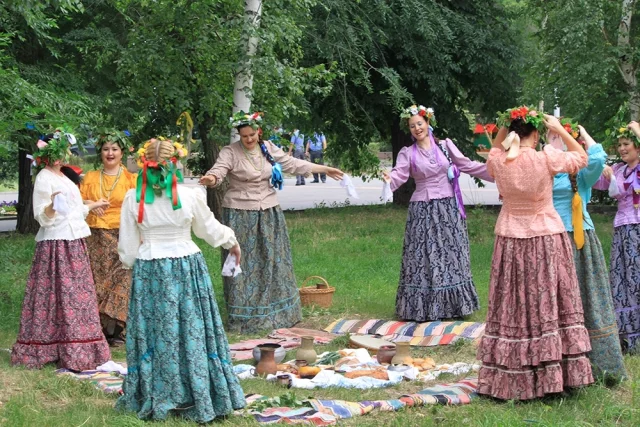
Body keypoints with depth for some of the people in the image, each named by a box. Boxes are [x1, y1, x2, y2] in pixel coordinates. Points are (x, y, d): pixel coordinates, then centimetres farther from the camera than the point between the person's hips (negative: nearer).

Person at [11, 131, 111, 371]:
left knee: (76, 295, 12)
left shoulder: (61, 177, 16)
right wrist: (52, 205, -36)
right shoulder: (45, 179, -11)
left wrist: (92, 206, 37)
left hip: (73, 244, 10)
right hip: (56, 245, -10)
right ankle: (69, 353, -6)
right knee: (60, 296, -7)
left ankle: (71, 349, 18)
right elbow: (42, 216, -16)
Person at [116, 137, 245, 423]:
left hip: (149, 271, 1)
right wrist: (232, 242, 26)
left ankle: (154, 398, 19)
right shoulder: (191, 196, -9)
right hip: (187, 268, 0)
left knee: (154, 332, 10)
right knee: (191, 332, 8)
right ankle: (197, 398, 17)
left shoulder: (134, 198, -7)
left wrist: (131, 264, 20)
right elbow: (210, 229, 7)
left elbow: (128, 245, 0)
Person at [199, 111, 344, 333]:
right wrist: (210, 179, -49)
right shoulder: (230, 152, -10)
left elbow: (293, 164, 14)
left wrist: (325, 169, 18)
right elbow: (218, 170, -25)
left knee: (272, 261, 11)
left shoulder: (268, 149, 6)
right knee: (243, 264, -2)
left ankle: (275, 313, 24)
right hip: (240, 215, -5)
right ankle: (245, 317, 5)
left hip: (268, 213, 5)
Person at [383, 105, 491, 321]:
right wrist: (389, 179, -36)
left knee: (451, 255, 6)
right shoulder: (408, 153, 1)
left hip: (448, 209, 2)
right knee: (423, 258, -1)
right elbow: (399, 175, -13)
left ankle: (452, 305, 15)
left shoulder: (445, 146, 5)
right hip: (423, 211, -2)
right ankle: (423, 308, 4)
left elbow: (467, 165, 6)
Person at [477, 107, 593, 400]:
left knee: (511, 309, 7)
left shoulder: (498, 162, -6)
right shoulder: (546, 158, -14)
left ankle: (509, 380, 12)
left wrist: (503, 129, 12)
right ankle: (552, 375, 10)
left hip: (510, 242, 3)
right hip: (546, 241, -2)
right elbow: (581, 158, 3)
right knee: (547, 307, 6)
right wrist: (560, 130, 9)